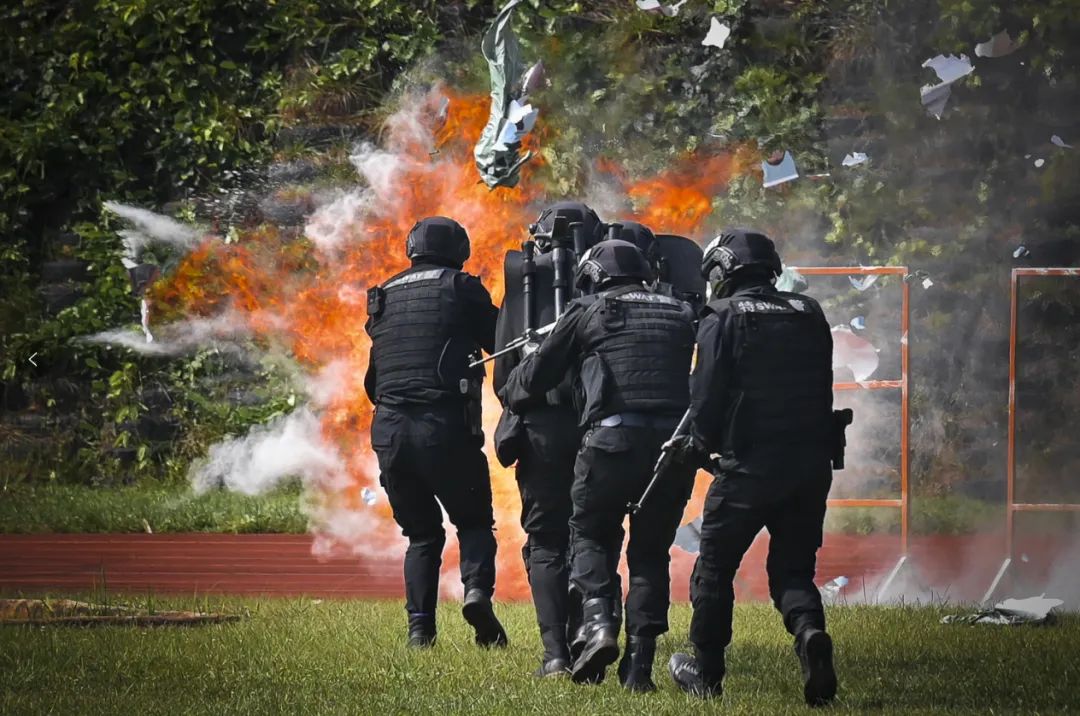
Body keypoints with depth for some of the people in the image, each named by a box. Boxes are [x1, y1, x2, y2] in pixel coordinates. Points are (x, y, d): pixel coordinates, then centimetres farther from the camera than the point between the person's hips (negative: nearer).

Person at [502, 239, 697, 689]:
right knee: (651, 549, 13)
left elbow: (536, 376, 15)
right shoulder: (679, 315, 19)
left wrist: (512, 395, 35)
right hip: (674, 444, 3)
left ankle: (598, 623, -8)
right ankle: (639, 664, 6)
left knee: (590, 535, 15)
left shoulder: (588, 313, 9)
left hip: (612, 442, -3)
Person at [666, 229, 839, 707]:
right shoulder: (808, 315, 10)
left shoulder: (723, 320, -6)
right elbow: (821, 390, 13)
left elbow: (707, 397, -8)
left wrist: (700, 444, 9)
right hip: (811, 466, 5)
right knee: (792, 568, 13)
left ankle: (705, 672, 19)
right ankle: (809, 632, -17)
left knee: (714, 567, 12)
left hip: (749, 466, -4)